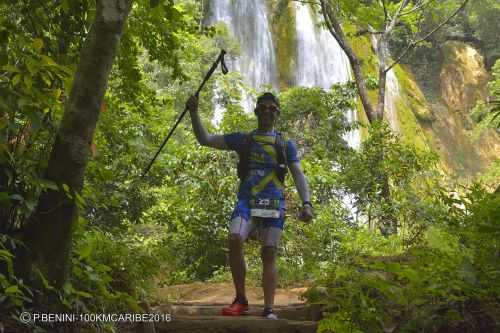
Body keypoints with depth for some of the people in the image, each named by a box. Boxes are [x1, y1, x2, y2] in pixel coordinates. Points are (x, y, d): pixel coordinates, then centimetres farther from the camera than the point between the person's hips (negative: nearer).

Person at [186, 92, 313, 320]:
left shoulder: (286, 145, 17)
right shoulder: (242, 139, 19)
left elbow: (298, 175, 9)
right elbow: (205, 139, 17)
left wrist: (306, 203, -7)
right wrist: (194, 113, 4)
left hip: (274, 204, 0)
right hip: (246, 200, 0)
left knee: (269, 254, -7)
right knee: (234, 240, -24)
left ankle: (269, 310, -4)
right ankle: (240, 300, -12)